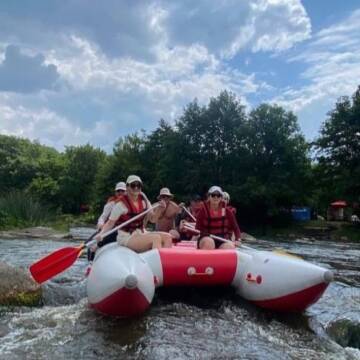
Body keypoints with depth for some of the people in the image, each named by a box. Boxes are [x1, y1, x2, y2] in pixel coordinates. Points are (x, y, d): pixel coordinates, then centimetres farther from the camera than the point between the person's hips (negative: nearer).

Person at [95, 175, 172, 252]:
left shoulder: (143, 199, 5)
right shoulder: (121, 204, -12)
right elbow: (110, 223, -9)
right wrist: (101, 234, -25)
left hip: (141, 233, 7)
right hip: (126, 237, -7)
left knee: (167, 237, -13)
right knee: (156, 238, -28)